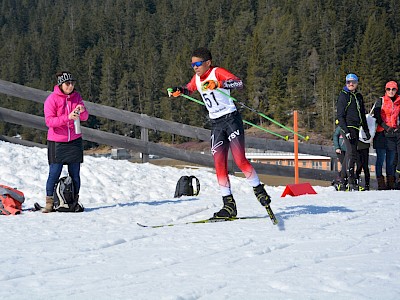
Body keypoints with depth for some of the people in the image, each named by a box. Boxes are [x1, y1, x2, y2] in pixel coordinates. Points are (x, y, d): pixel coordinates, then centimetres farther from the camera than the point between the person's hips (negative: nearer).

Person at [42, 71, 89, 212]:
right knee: (54, 173, -4)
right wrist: (67, 117, -25)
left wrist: (82, 111, -14)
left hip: (74, 141, 4)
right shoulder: (52, 99, -7)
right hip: (57, 142, -4)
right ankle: (49, 202, 4)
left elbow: (85, 117, 9)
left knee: (75, 174, 4)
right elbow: (49, 121, -14)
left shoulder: (76, 96, 7)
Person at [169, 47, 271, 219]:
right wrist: (179, 91, 8)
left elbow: (239, 83, -24)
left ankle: (259, 190, 6)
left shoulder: (217, 72, -10)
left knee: (240, 161, -14)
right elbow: (188, 90, 32)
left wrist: (218, 84, -39)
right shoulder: (197, 79, 11)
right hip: (216, 124, 6)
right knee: (219, 166, -3)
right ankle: (229, 204, -1)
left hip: (231, 119, -6)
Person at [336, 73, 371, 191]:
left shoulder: (359, 96, 18)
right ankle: (351, 183, -16)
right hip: (348, 127, -7)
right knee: (352, 154, -14)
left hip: (356, 128, 7)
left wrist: (366, 130, 22)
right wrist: (346, 130, -19)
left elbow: (363, 115, 26)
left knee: (350, 154, 9)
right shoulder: (343, 96, -3)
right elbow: (340, 115, -9)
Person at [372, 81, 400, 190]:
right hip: (381, 133, -4)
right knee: (381, 158, -6)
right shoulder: (380, 101, 1)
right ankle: (380, 184, -5)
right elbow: (377, 117, -4)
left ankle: (391, 184, 10)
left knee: (391, 160, 6)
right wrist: (386, 127, -16)